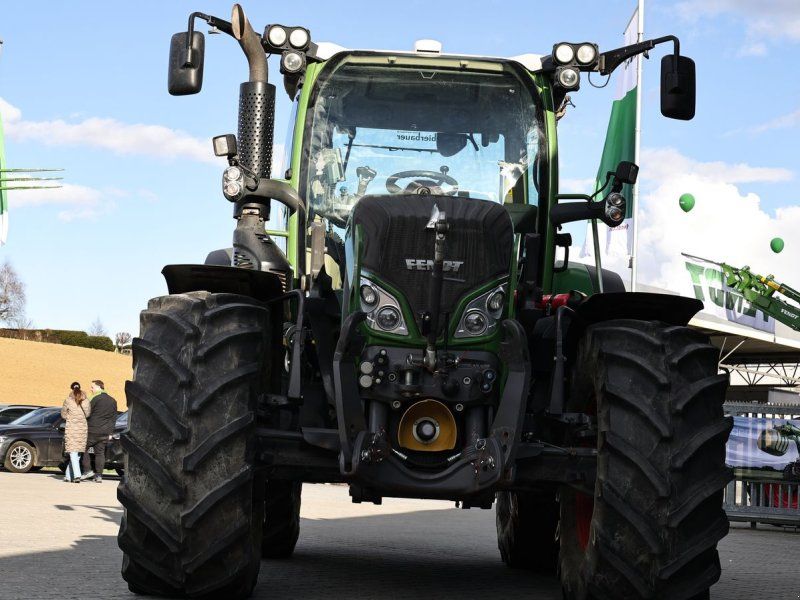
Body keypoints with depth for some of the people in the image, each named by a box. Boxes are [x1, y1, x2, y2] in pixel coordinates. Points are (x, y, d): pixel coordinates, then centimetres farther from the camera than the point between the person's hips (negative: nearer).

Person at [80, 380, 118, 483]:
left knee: (84, 448, 8)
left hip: (93, 431, -6)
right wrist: (110, 433, 18)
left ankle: (88, 471, 1)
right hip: (105, 433, 6)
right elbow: (114, 418, 15)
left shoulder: (96, 399, -11)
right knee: (100, 453, 8)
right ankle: (99, 475, 3)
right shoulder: (112, 401, 12)